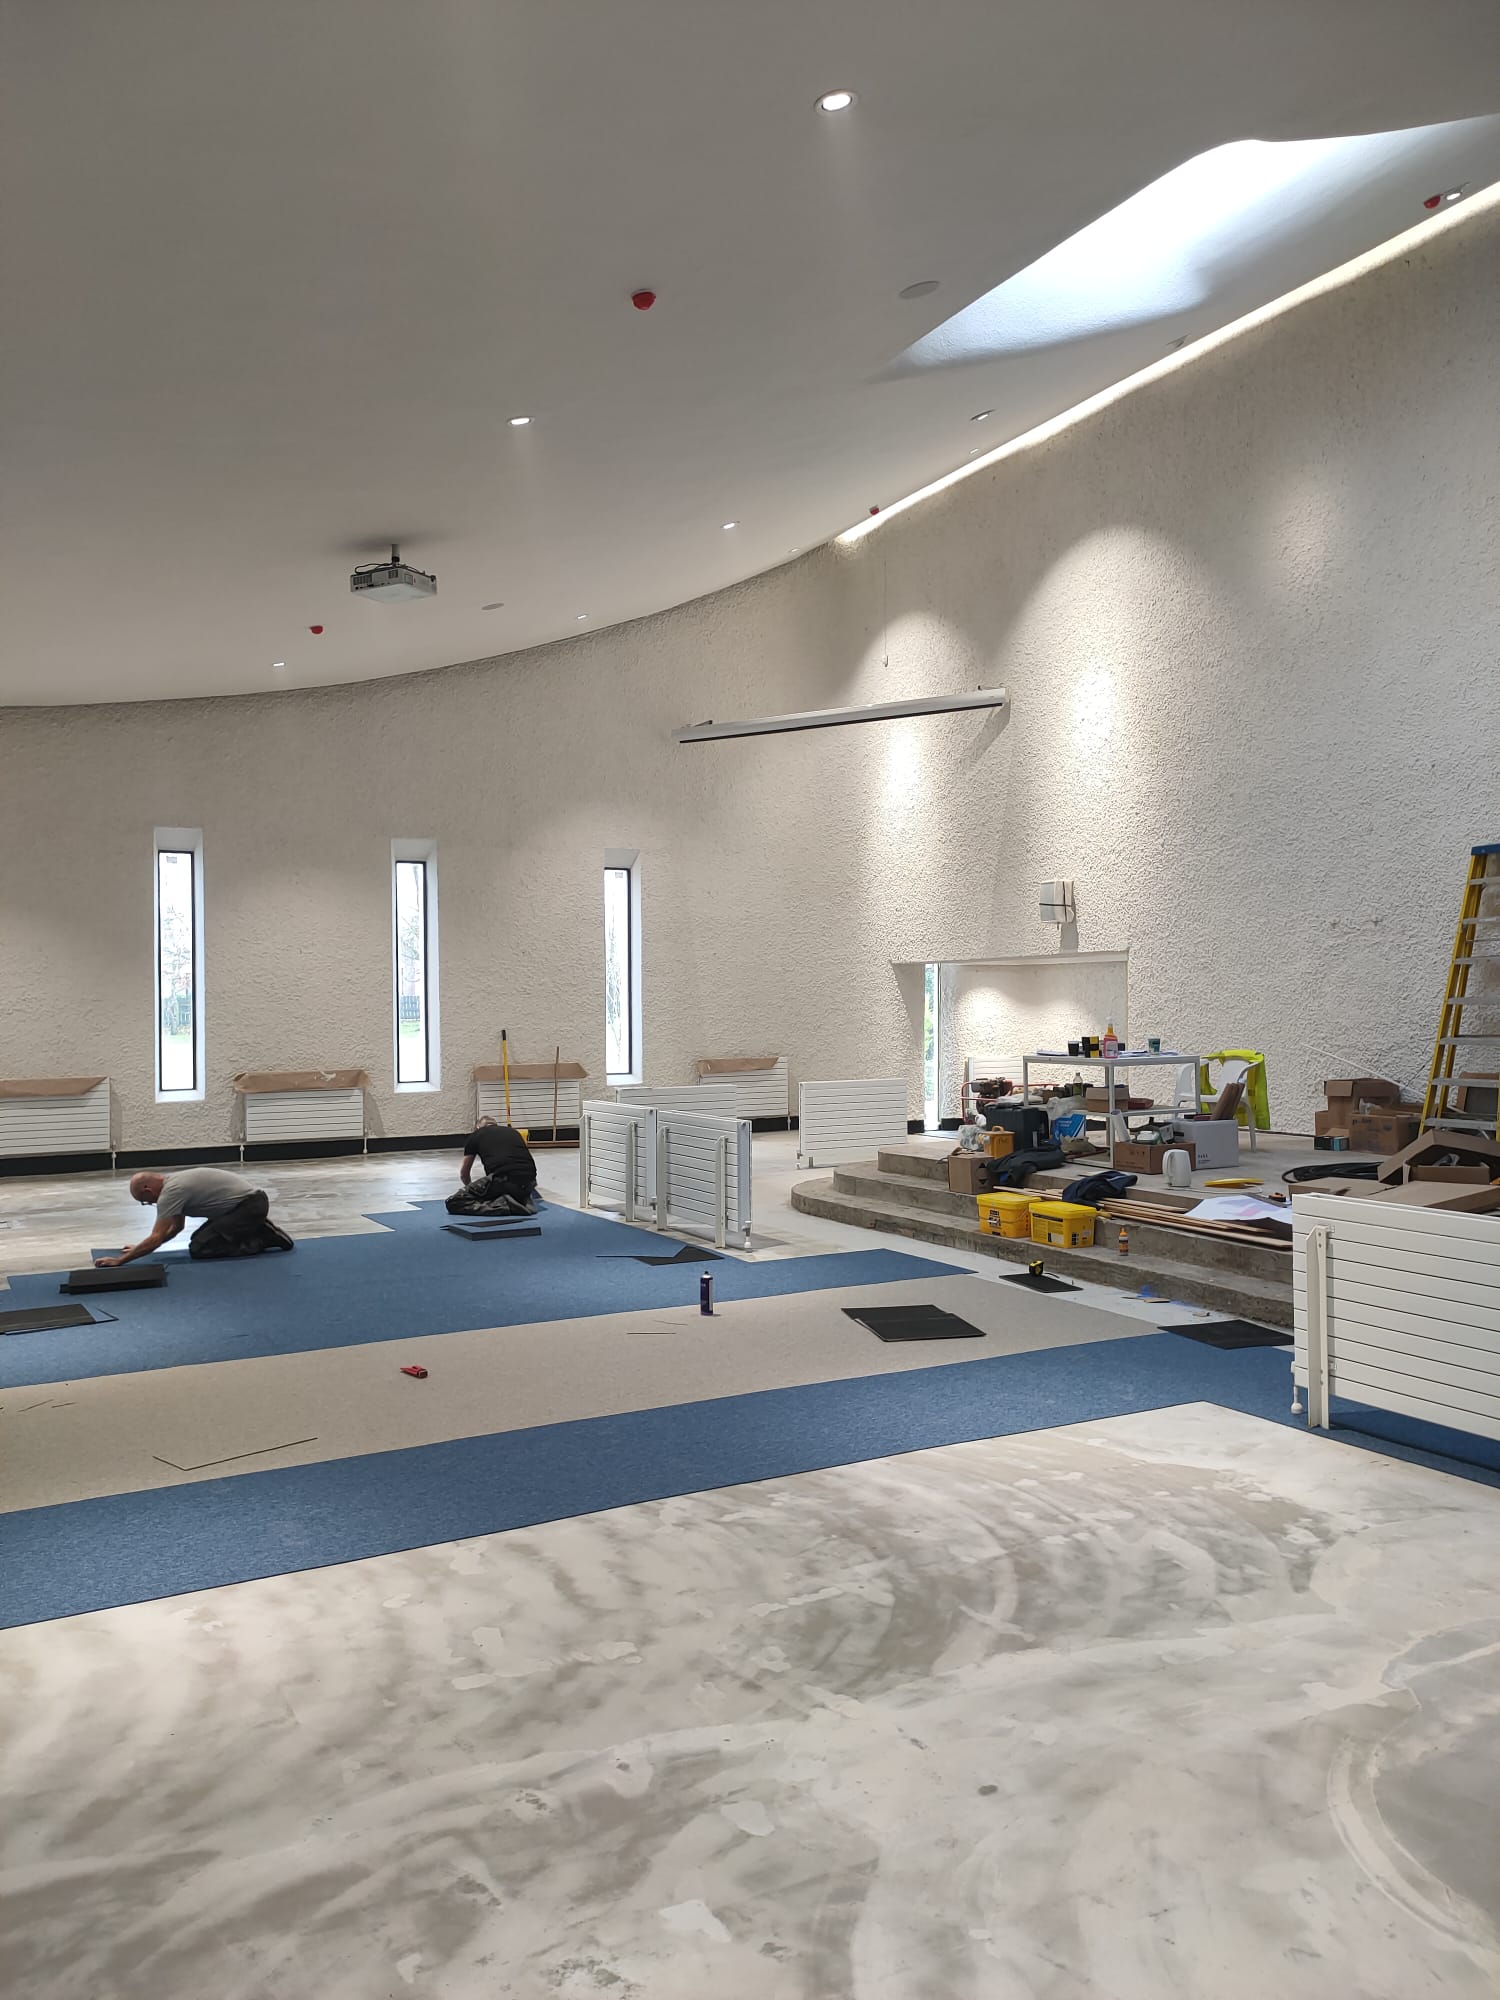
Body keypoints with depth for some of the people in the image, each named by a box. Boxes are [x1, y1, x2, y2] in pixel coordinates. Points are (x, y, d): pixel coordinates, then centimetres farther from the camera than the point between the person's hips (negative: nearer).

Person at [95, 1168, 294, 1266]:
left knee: (199, 1248, -12)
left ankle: (258, 1242, -8)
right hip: (248, 1202, 10)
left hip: (251, 1205, -10)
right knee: (201, 1237, 18)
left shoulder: (171, 1191, -15)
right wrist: (141, 1247, 29)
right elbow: (177, 1226, 29)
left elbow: (157, 1238, -20)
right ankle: (262, 1234, 14)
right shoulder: (174, 1183, 16)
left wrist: (119, 1260, -15)